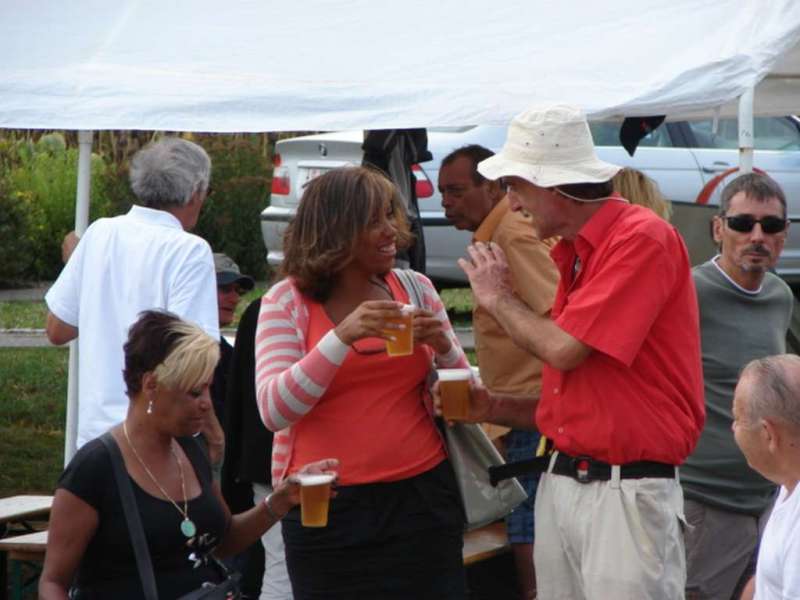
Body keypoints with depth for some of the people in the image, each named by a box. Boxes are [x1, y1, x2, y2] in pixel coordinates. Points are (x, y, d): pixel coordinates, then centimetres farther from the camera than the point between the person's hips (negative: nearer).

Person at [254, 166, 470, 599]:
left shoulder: (415, 289, 6)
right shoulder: (288, 301, -3)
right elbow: (273, 411, -14)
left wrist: (443, 347, -9)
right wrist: (343, 337, -23)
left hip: (421, 498, 3)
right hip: (327, 510, -3)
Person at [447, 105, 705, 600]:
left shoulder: (642, 238, -13)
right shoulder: (575, 254, 15)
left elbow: (564, 349, -18)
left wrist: (497, 298, 0)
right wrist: (496, 408, 7)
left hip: (626, 492, -8)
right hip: (562, 481, 8)